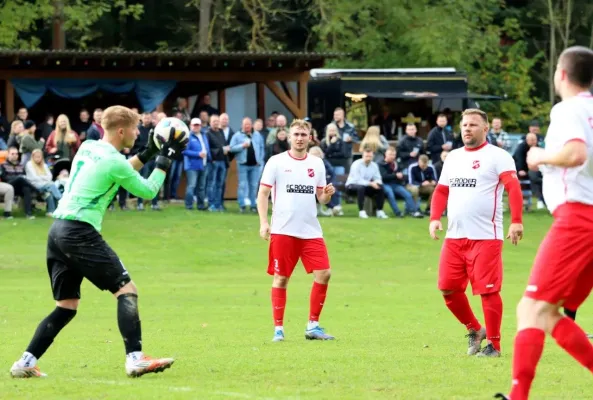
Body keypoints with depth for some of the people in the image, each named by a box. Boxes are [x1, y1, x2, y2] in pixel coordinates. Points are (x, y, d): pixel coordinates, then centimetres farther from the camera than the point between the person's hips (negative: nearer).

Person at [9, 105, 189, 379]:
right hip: (80, 232, -9)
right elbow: (147, 191, 0)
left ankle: (26, 363, 7)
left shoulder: (87, 148, 14)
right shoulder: (113, 160, -10)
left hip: (58, 230, 9)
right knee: (126, 290, -6)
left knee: (66, 306, 13)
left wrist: (147, 154, 26)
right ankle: (135, 359, -17)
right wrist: (165, 160, 9)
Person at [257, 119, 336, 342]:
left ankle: (313, 326, 4)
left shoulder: (317, 164, 11)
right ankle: (278, 328, 8)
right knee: (281, 279, 0)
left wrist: (327, 195, -9)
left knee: (323, 274, -6)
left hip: (311, 231, 3)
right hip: (283, 231, -3)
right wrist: (263, 222, -11)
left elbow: (321, 198, 15)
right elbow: (263, 193, -1)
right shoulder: (276, 162, 0)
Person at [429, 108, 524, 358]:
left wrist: (516, 221, -26)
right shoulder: (452, 158, 18)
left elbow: (513, 188, -14)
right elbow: (441, 191, 23)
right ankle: (474, 330, 25)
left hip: (485, 237, -7)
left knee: (487, 291, -5)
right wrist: (435, 218, 6)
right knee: (448, 289, 5)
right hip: (454, 237, 7)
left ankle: (493, 345, 5)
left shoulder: (497, 156, -4)